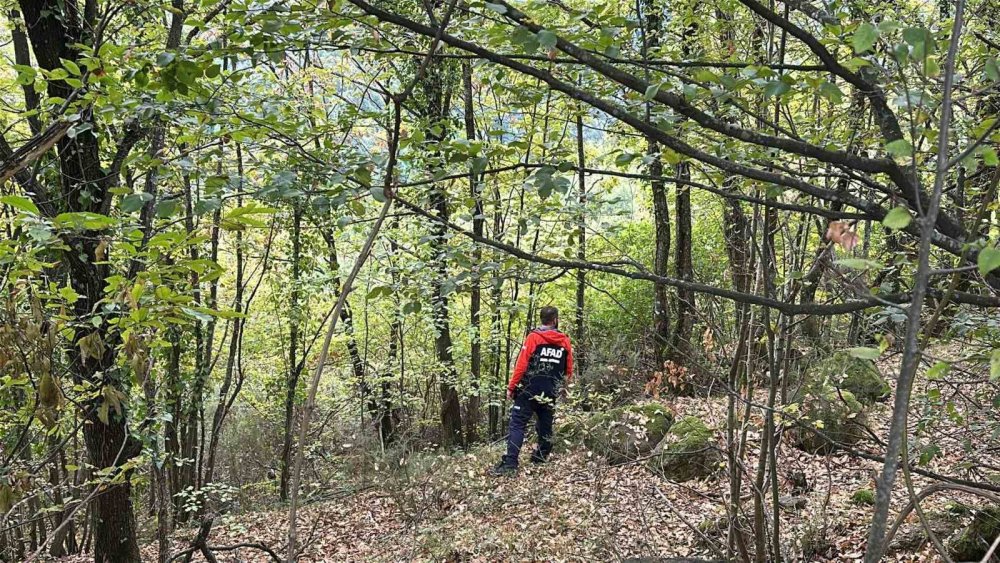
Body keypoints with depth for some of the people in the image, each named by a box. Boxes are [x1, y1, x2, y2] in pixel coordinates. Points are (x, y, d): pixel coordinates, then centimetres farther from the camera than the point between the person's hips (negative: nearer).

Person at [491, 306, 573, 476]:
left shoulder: (533, 337, -7)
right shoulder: (565, 341, 4)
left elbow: (521, 365, -12)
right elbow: (569, 371, 11)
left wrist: (511, 387, -7)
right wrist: (561, 385, 30)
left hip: (529, 391, -4)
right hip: (550, 394, 4)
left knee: (517, 425, -5)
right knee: (545, 427, 19)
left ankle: (510, 463, -15)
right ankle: (541, 457, 26)